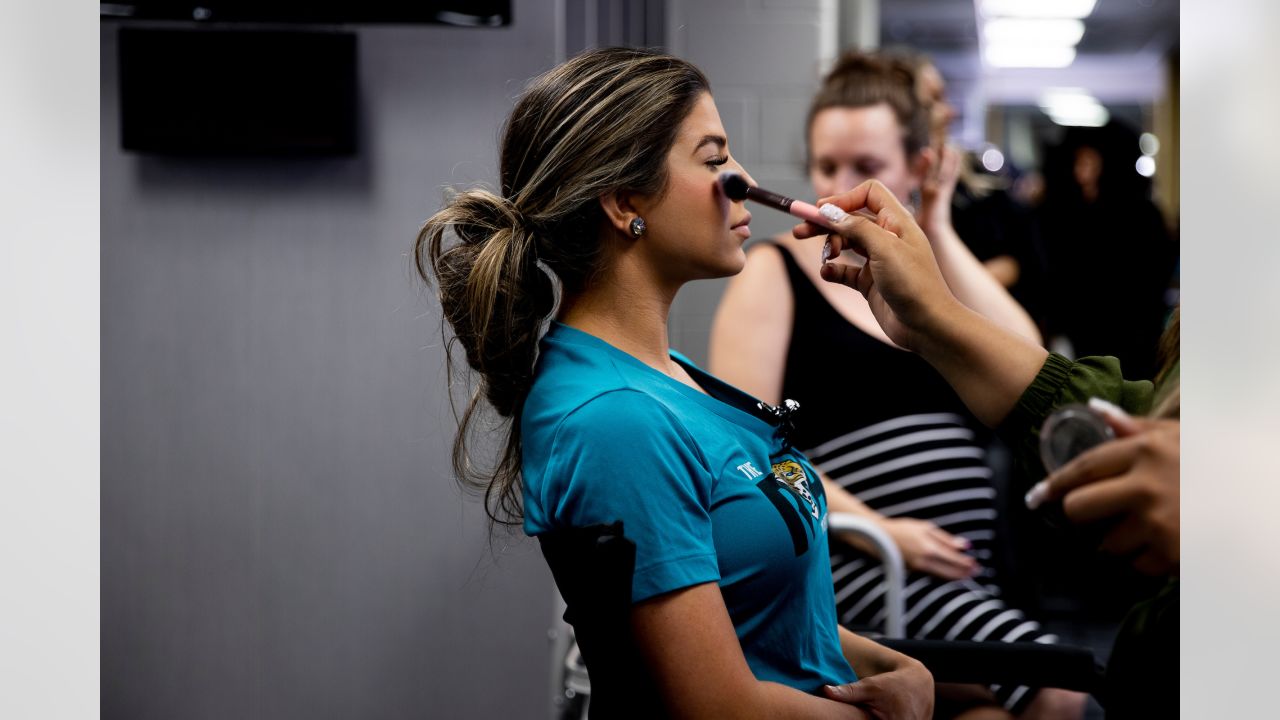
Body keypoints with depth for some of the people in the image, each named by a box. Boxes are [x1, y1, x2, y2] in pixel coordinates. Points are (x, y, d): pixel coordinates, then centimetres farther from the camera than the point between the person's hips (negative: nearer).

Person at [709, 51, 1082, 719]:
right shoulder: (774, 273, 5)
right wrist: (876, 530, -15)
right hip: (848, 564, -6)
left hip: (965, 573, 6)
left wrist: (940, 235, 4)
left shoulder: (931, 270, 20)